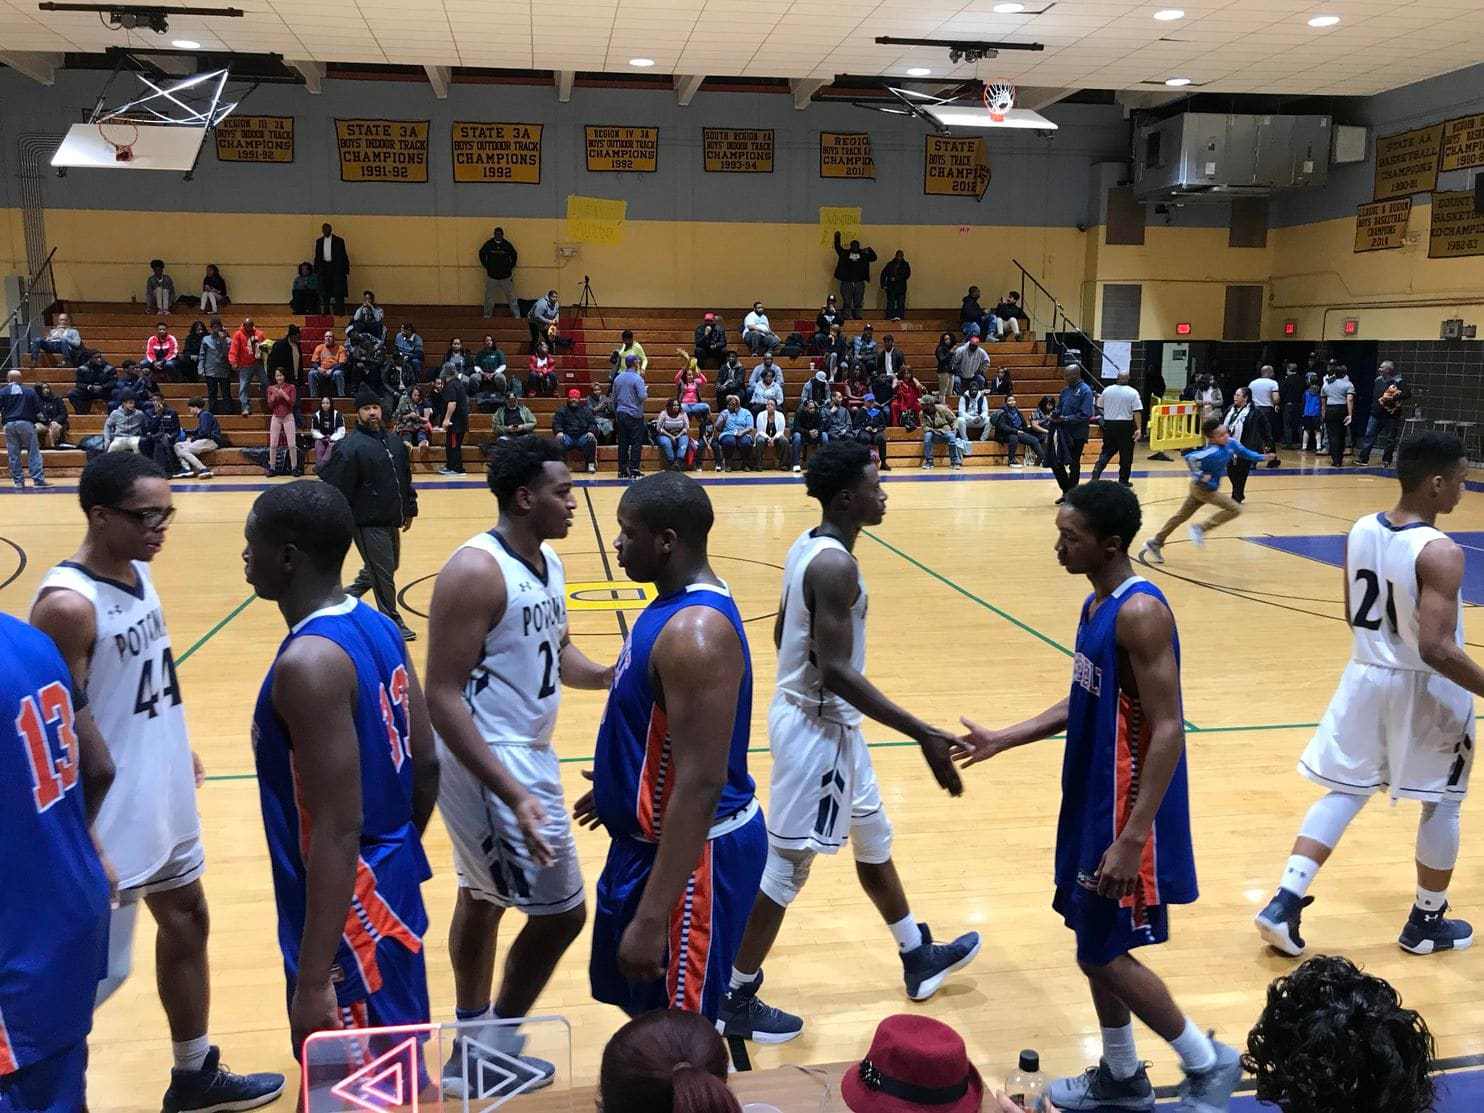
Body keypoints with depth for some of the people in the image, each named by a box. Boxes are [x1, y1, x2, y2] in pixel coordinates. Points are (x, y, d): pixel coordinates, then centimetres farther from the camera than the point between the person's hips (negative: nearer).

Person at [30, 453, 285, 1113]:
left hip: (165, 799, 9)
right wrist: (82, 848, -23)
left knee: (186, 921, 20)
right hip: (111, 818, -9)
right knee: (96, 972, 2)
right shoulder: (69, 604, -24)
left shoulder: (138, 571, 3)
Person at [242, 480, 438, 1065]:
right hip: (391, 889, 9)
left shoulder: (309, 663, -25)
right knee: (392, 1075, 25)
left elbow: (338, 832, -26)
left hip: (350, 911, -9)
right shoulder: (375, 625, 2)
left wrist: (313, 982, -22)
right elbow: (426, 766, 10)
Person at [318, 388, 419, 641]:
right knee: (383, 573, -1)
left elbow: (406, 479, 19)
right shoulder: (351, 447, -14)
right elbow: (332, 486, -16)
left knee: (389, 567, 20)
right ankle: (393, 622, 14)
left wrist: (409, 510, 19)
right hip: (368, 523, -8)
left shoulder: (394, 442, 9)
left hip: (391, 521, 8)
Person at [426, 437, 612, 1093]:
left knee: (483, 900, 21)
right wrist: (513, 794, -31)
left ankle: (473, 1039, 38)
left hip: (526, 754, 9)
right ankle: (486, 1056, 16)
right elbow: (443, 696, -24)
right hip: (489, 764, -9)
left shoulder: (548, 563, 5)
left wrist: (607, 676, -4)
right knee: (559, 910, -3)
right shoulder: (476, 571, -23)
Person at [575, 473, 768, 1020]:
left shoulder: (695, 633, -28)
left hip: (692, 853, -10)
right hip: (649, 837, 10)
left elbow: (700, 786, -30)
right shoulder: (677, 604, 4)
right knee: (641, 1004, 25)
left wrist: (651, 918, -29)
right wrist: (618, 788, 30)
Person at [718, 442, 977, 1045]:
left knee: (872, 837, 23)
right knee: (787, 866, 2)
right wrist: (924, 735, -29)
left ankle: (917, 957, 42)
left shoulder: (808, 546, 5)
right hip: (819, 729, -10)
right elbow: (836, 670, -29)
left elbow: (783, 633, 15)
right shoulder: (835, 565, -25)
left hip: (819, 718, 10)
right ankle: (737, 1002, 16)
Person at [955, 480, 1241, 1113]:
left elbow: (1168, 732, -25)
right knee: (1094, 944, 18)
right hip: (1092, 804, 10)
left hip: (1126, 815, -9)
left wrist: (1132, 837, -27)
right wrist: (1004, 740, 14)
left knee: (1105, 955, 2)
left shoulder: (1141, 612, -23)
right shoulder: (1097, 604, 7)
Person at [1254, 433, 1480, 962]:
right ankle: (1427, 924, 29)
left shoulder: (1360, 531, -2)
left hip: (1366, 676, 6)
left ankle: (1284, 905, 6)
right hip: (1425, 691, -6)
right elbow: (1436, 647, -30)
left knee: (1343, 792, 13)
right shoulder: (1440, 553, -24)